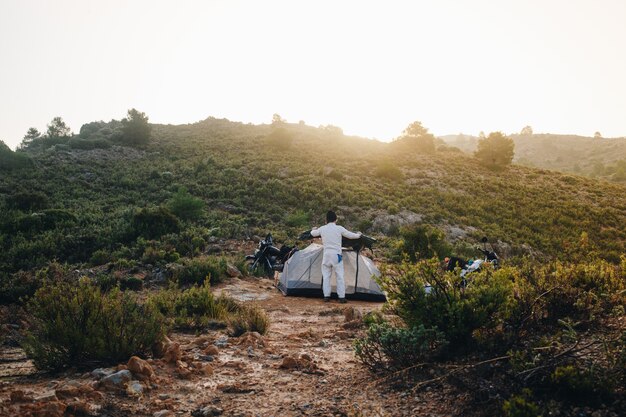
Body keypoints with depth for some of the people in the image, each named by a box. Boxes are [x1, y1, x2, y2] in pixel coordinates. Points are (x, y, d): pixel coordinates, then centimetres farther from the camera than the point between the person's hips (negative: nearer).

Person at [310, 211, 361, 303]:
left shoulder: (322, 229, 3)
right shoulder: (339, 228, -5)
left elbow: (313, 234, 22)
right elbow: (351, 235, 4)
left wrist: (313, 229, 45)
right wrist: (358, 234, 25)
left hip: (326, 255, 2)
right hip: (336, 255, -2)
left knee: (326, 276, 10)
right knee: (340, 276, 3)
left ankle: (326, 296, 8)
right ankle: (341, 297, 3)